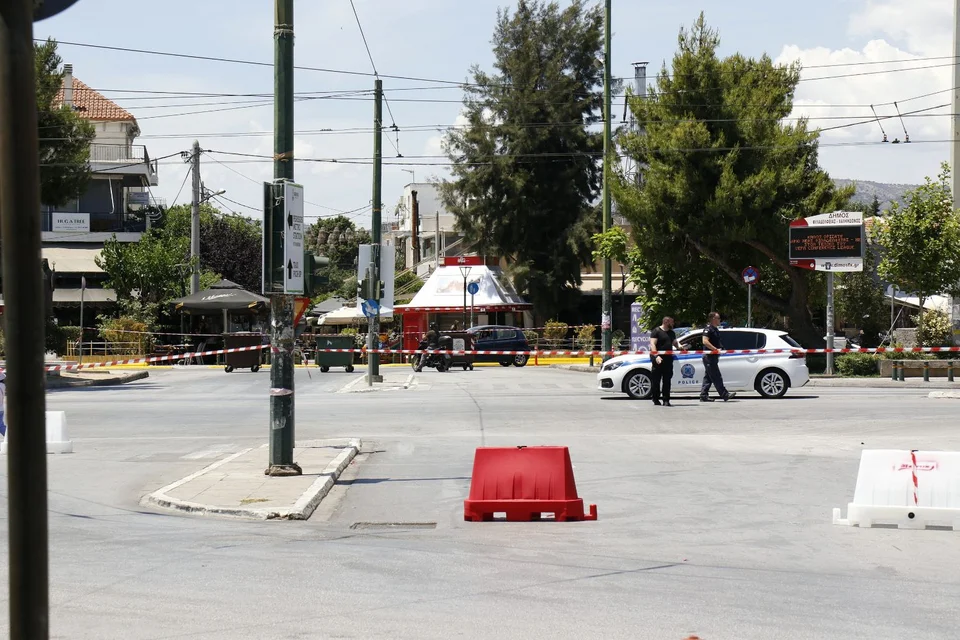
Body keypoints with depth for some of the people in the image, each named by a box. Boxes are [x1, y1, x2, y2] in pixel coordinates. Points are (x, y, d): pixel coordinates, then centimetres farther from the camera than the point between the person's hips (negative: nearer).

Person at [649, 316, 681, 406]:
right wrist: (656, 355, -26)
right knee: (656, 380, 0)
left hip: (668, 358, 6)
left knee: (667, 380, 2)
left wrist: (679, 347, 4)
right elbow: (652, 344, -13)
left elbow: (675, 343, 28)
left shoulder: (671, 333, 19)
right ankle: (656, 399, 9)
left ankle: (666, 400, 2)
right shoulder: (656, 331, -4)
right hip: (658, 359, -6)